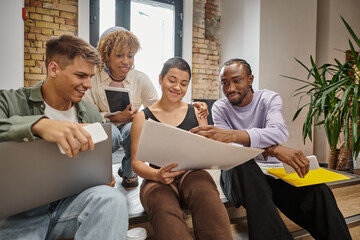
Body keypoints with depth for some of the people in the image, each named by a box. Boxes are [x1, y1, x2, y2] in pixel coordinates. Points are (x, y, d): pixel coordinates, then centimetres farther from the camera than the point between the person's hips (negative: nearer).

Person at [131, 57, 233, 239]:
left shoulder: (196, 112, 13)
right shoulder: (143, 117, 6)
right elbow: (136, 161, 2)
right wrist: (157, 174, -19)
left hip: (192, 174, 2)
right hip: (158, 181, -1)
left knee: (206, 194, -34)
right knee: (165, 211, -37)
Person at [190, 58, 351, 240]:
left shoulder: (269, 98, 1)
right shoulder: (219, 107, 0)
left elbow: (279, 132, -22)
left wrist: (233, 135, -41)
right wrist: (272, 150, -32)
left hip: (271, 170, 1)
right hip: (237, 173, 0)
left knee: (317, 191, -28)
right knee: (242, 163, -37)